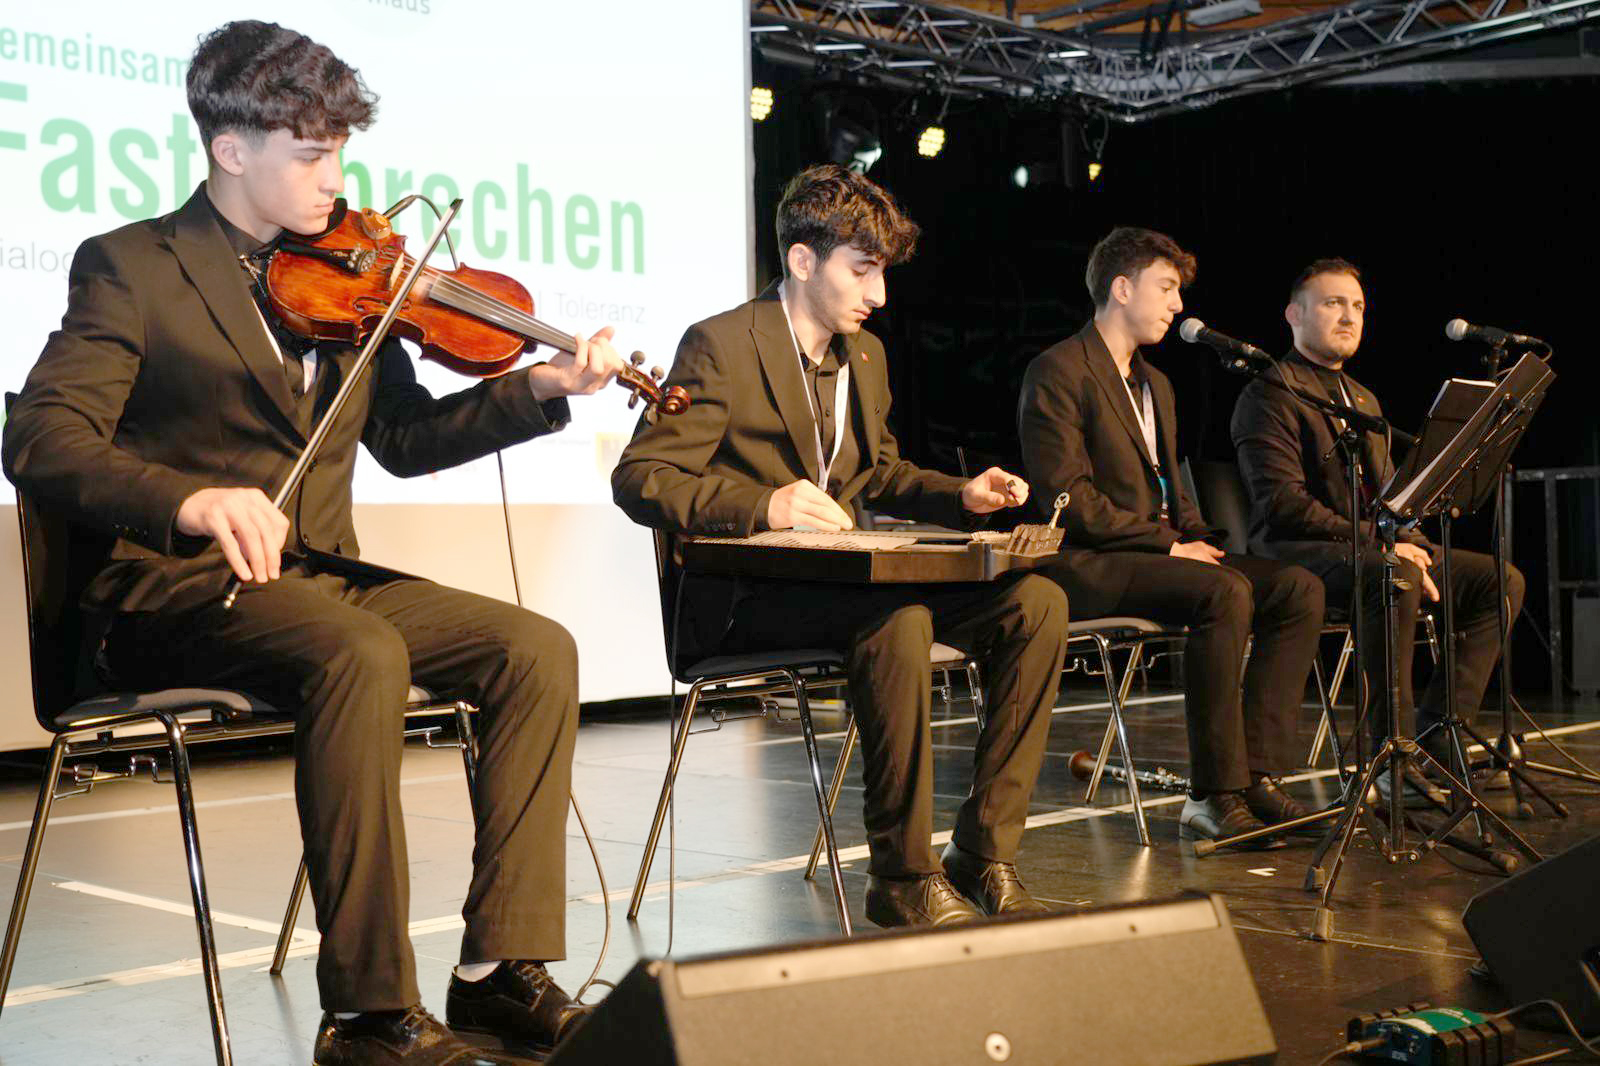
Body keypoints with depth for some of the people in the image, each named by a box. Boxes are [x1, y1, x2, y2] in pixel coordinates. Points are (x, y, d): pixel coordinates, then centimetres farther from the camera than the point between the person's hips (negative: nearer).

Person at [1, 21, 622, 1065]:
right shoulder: (132, 266, -3)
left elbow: (404, 438, 18)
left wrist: (540, 390, 2)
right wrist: (189, 501, -35)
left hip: (321, 576, 7)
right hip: (178, 588, -6)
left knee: (540, 647, -14)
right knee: (364, 655, -35)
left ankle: (503, 968, -13)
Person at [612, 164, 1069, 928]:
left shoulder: (866, 355, 16)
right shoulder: (721, 345, -9)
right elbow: (638, 478, -16)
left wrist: (961, 495, 8)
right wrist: (764, 505, -31)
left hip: (843, 577, 8)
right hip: (744, 600, -7)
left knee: (1036, 603, -12)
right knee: (898, 622, -37)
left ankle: (984, 853, -10)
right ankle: (902, 876, -23)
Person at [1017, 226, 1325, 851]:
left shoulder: (1155, 384, 23)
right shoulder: (1058, 372, -7)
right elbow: (1067, 496, -16)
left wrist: (1202, 538, 3)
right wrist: (1167, 543, -16)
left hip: (1159, 551, 9)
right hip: (1087, 564, -9)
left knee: (1298, 589, -9)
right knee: (1225, 592, -32)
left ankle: (1258, 775, -13)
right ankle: (1216, 799, -28)